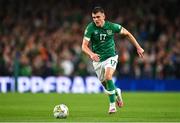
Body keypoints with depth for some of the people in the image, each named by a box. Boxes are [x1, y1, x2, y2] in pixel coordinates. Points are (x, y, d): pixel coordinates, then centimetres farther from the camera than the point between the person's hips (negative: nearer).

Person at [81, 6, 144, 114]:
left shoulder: (112, 26, -12)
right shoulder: (90, 28, -14)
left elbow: (127, 33, 4)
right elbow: (84, 46, -17)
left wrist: (138, 47, 6)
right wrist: (91, 54, -38)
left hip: (111, 57, -2)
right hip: (97, 59, 2)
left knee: (108, 76, -29)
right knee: (105, 85, 11)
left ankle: (112, 104, -17)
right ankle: (116, 92, 46)